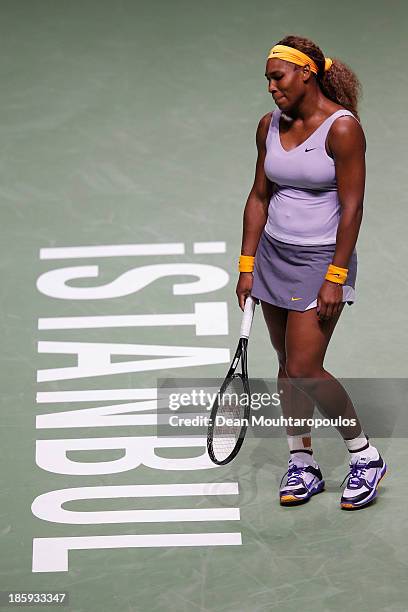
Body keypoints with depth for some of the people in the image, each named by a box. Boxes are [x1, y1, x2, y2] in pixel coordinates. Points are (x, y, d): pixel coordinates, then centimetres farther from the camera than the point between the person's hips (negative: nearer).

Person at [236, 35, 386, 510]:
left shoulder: (342, 127, -15)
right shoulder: (269, 127, 5)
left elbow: (352, 207, -15)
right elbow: (260, 197, 10)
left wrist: (335, 278, -17)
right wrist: (247, 266, 7)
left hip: (322, 258, -6)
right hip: (274, 256, 6)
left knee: (305, 370, -9)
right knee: (287, 366, 9)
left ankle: (365, 456, 9)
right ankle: (302, 466, 20)